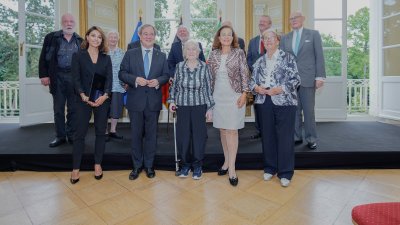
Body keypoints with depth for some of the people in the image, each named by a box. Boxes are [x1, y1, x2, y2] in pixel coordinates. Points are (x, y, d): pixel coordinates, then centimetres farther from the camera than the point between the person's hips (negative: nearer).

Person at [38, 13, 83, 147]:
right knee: (58, 109, 6)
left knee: (73, 109, 5)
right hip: (57, 77, 0)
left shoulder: (80, 41, 9)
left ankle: (71, 135, 16)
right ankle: (60, 136, 16)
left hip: (75, 77, 0)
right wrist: (44, 75, -5)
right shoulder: (51, 37, 5)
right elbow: (44, 58, 4)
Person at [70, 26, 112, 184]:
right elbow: (76, 78, -2)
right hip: (84, 99, -2)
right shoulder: (78, 55, 4)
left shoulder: (106, 58, 10)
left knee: (100, 132, 7)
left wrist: (105, 95, -14)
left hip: (102, 99, 2)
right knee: (80, 133, 0)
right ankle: (75, 168, 11)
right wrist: (83, 96, -16)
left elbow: (109, 78, 2)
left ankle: (97, 164, 19)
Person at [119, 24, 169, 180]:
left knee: (151, 134, 8)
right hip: (136, 101, 0)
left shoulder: (161, 56, 9)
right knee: (136, 134, 8)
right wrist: (135, 79, -16)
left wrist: (158, 81, -14)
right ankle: (137, 166, 24)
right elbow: (122, 73, 1)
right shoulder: (130, 54, 5)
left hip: (154, 101, 1)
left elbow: (166, 75, 7)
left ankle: (149, 165, 24)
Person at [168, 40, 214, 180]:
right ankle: (185, 164, 24)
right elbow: (174, 85, 12)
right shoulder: (179, 66, 4)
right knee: (182, 136, 4)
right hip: (182, 106, 1)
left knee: (199, 136, 4)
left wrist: (210, 108, 0)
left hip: (199, 106, -1)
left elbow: (208, 88, 1)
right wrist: (172, 100, 0)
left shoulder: (204, 67, 0)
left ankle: (197, 166, 22)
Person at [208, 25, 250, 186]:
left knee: (232, 130, -4)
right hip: (218, 96, 4)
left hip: (234, 96, -3)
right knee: (222, 129, 9)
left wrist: (244, 94, -11)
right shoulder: (214, 54, 8)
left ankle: (231, 168, 3)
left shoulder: (239, 53, -1)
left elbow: (244, 74, -4)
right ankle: (227, 161, 23)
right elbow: (209, 75, 10)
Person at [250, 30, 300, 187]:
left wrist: (279, 89, -17)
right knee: (267, 136, 9)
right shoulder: (260, 61, 13)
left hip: (284, 102, -3)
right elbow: (252, 81, 12)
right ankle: (270, 168, 25)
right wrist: (257, 88, -9)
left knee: (285, 137, 0)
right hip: (263, 102, 4)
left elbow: (295, 79, -5)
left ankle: (285, 173, 13)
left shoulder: (287, 58, 2)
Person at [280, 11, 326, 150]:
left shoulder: (313, 34, 7)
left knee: (309, 110, 1)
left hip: (307, 78, -2)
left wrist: (320, 76, -7)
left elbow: (319, 56, 1)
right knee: (294, 110, 7)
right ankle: (296, 137, 18)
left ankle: (311, 139, 13)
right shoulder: (285, 38, 13)